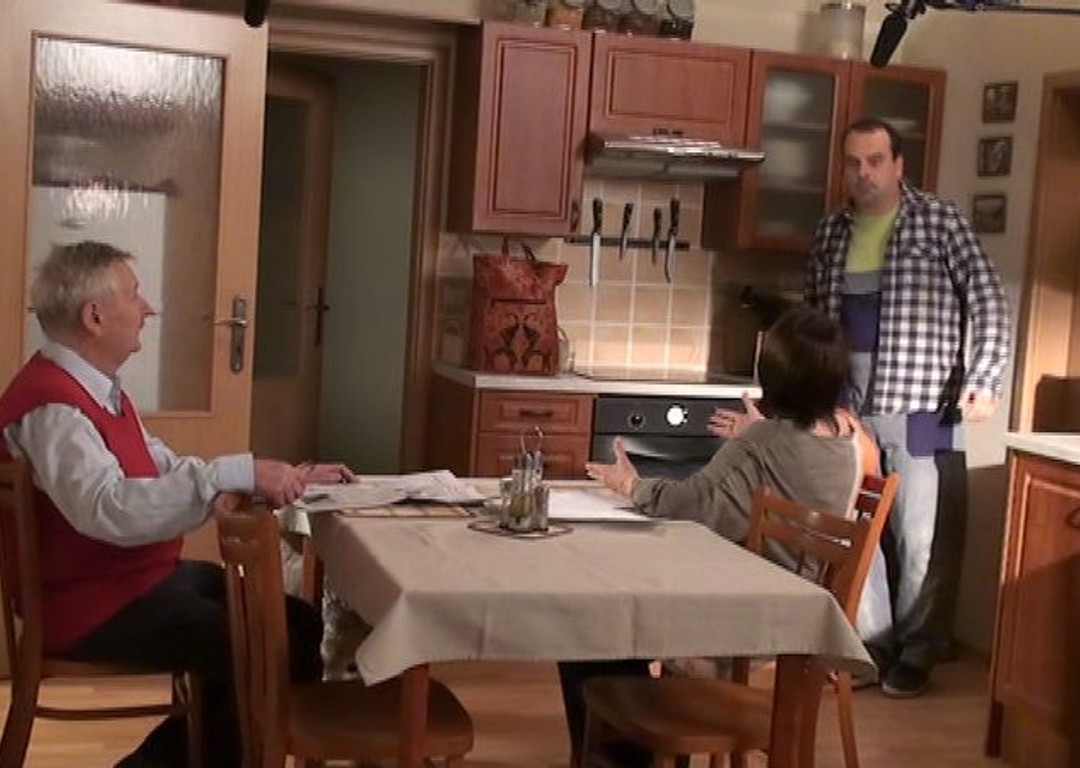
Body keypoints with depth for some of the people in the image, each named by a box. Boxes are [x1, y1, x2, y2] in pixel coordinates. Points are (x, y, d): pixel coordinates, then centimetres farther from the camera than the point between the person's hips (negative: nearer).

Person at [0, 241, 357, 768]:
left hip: (144, 575, 11)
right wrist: (235, 474, -41)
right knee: (282, 658, -16)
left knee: (299, 624, 10)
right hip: (95, 605, -11)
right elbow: (107, 509, -39)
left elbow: (165, 472, 13)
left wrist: (286, 480, 3)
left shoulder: (95, 388, 11)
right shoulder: (51, 404, -22)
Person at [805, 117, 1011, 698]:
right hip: (848, 409, 5)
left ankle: (916, 655, 13)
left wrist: (984, 380, -14)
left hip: (921, 408, -4)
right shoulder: (831, 234, 11)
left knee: (923, 537, -1)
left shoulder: (939, 220, -2)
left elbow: (988, 301, -4)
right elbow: (814, 317, 19)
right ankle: (872, 644, 23)